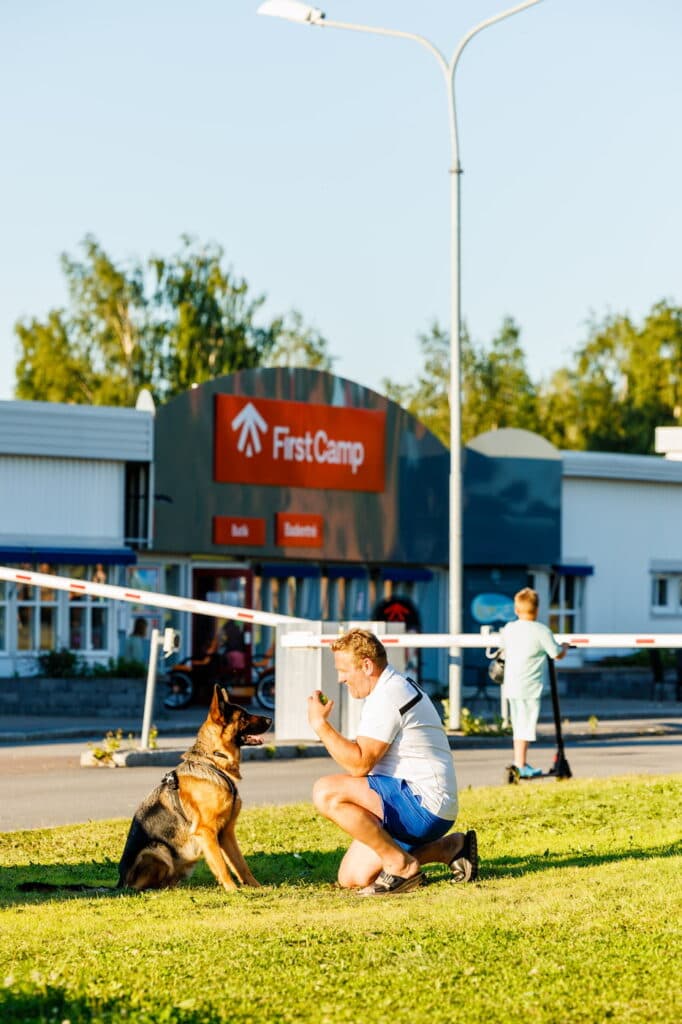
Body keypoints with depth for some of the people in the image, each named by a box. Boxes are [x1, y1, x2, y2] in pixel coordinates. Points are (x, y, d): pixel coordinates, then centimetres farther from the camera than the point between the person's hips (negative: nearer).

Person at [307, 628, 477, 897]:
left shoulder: (388, 698, -16)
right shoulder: (393, 688, 18)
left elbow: (359, 763, -23)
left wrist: (320, 723, -18)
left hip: (423, 804, -11)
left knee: (326, 793, -23)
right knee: (352, 878, 8)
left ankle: (401, 865, -15)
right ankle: (450, 847, 13)